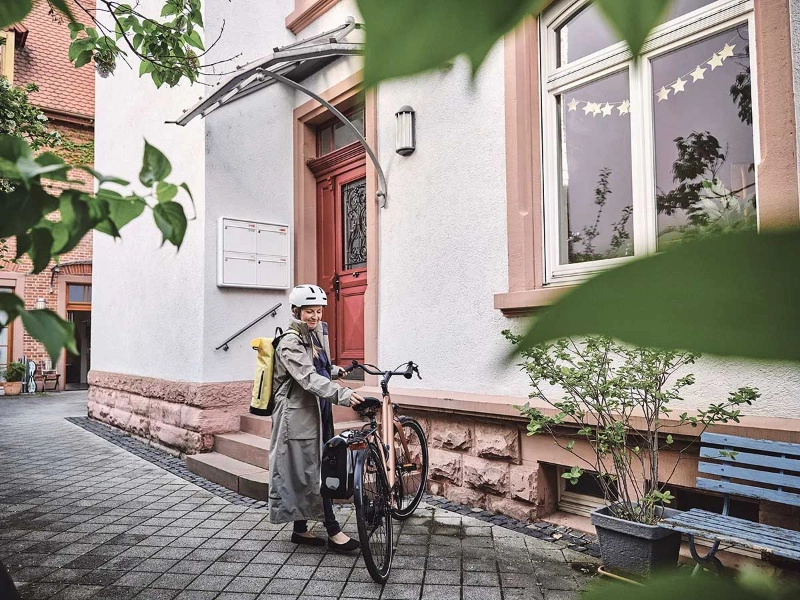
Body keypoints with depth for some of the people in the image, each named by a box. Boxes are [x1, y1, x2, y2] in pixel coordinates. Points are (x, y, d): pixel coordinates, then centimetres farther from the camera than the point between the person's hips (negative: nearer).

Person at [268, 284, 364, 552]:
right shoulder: (290, 343, -16)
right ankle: (333, 532, 4)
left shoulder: (317, 334, 11)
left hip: (317, 412, 9)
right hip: (298, 414, -9)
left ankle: (300, 529, 23)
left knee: (306, 472, 13)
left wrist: (337, 370, 8)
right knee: (313, 472, -3)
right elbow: (309, 378, -31)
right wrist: (342, 394, -43)